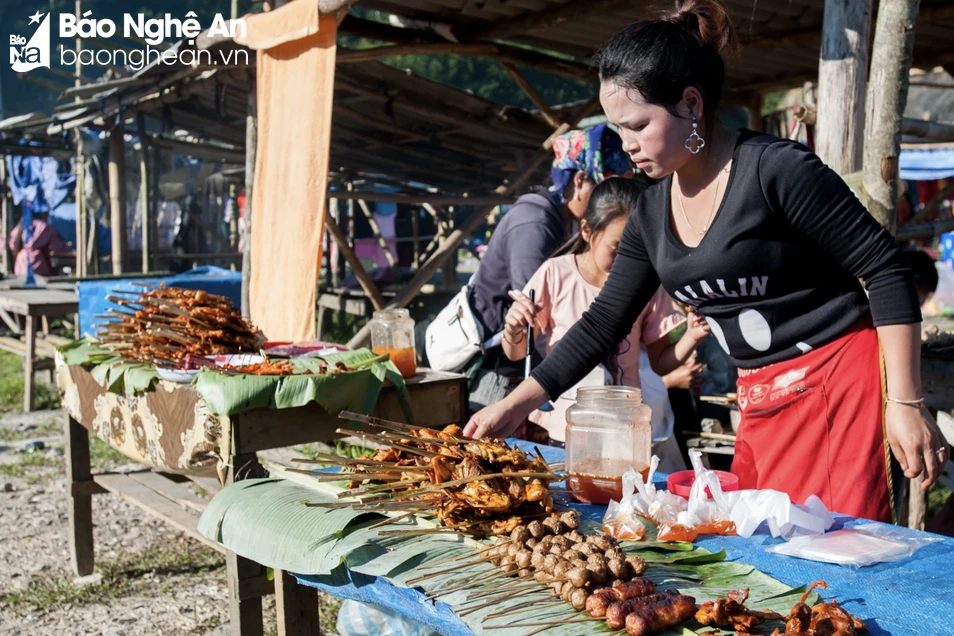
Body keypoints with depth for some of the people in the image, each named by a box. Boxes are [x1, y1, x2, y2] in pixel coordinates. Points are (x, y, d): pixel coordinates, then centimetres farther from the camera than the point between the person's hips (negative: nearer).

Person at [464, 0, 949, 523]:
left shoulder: (776, 169, -15)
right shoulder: (652, 214, 6)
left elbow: (887, 272, -12)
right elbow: (602, 324, 11)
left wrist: (904, 403, -16)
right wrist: (513, 407, 8)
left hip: (840, 383, -6)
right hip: (759, 403, 7)